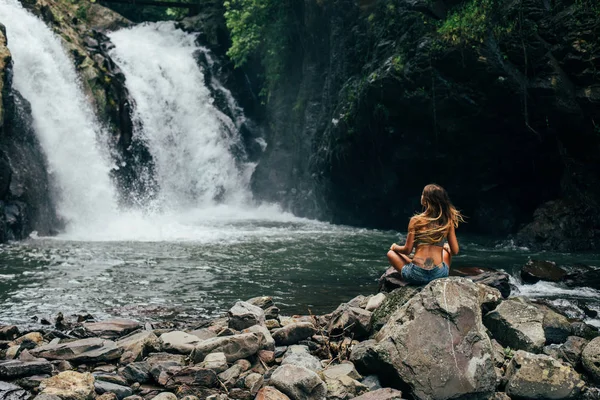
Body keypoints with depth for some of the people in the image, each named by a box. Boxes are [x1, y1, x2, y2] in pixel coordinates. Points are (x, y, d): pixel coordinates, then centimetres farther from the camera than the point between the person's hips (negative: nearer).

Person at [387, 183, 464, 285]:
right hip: (439, 274, 3)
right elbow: (455, 251, 3)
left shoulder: (416, 220, -7)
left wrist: (395, 247, 18)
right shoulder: (448, 221, 0)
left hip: (416, 276, -3)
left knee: (391, 253, 25)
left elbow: (407, 250, -4)